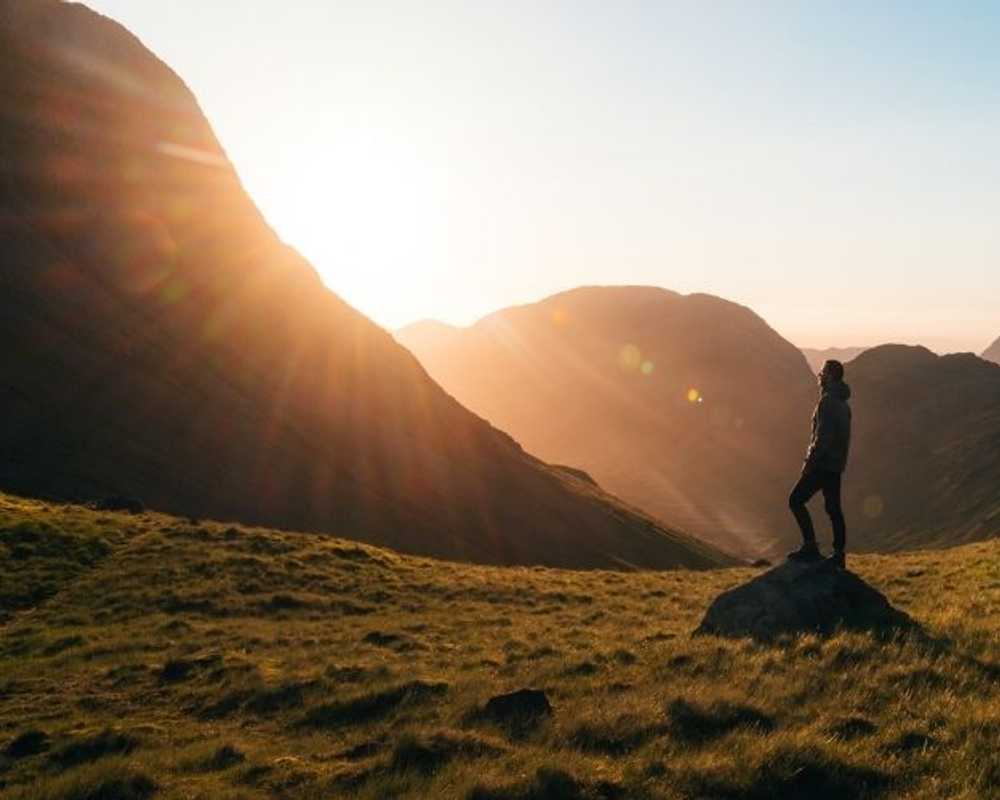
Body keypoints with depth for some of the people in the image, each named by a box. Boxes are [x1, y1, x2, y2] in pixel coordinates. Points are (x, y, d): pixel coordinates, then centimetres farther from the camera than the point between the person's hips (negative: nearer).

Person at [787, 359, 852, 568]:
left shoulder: (828, 400, -15)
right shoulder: (842, 402, 16)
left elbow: (824, 435, -22)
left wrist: (811, 460, -18)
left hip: (823, 463, -10)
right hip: (836, 464, 10)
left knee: (796, 500, -6)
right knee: (833, 507, 11)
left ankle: (810, 547, -9)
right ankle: (839, 555, 12)